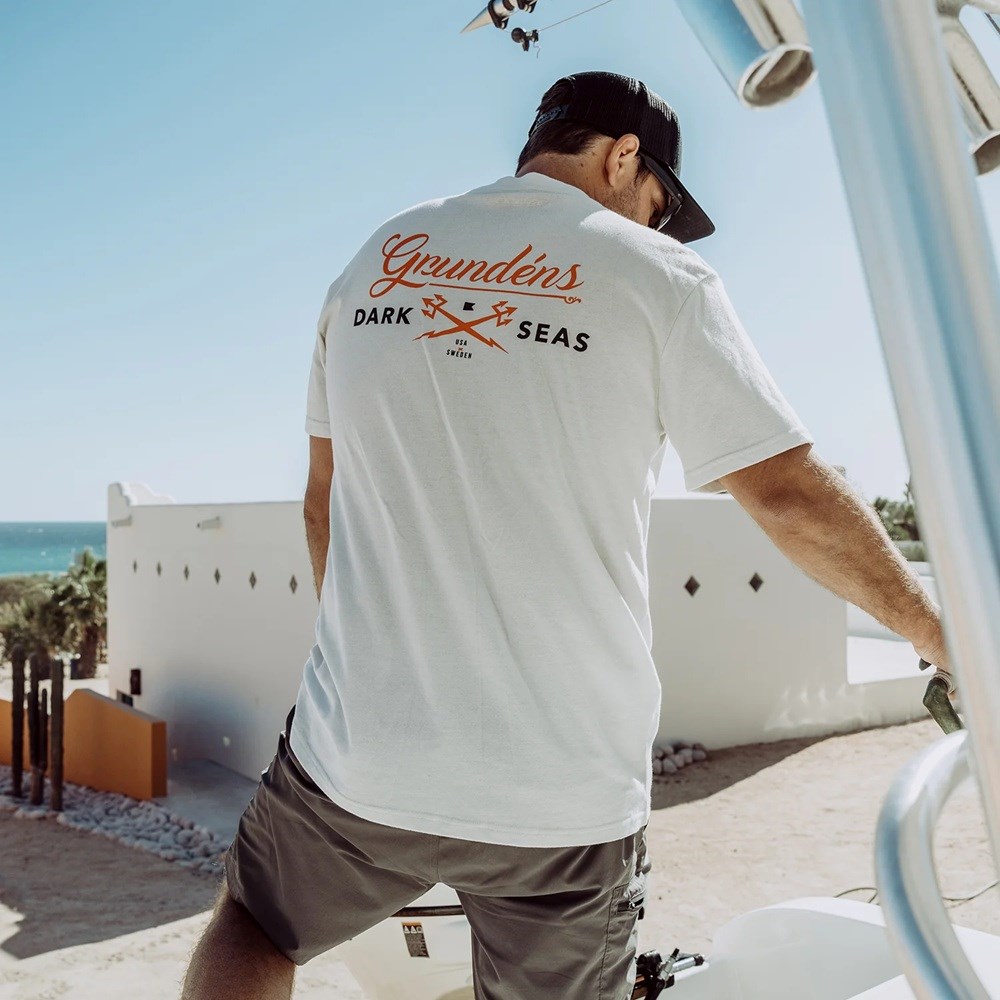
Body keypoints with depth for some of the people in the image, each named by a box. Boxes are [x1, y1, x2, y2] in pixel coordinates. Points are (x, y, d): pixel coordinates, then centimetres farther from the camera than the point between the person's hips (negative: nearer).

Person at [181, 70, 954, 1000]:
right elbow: (791, 496, -5)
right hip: (567, 785, -2)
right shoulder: (655, 274, -2)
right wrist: (932, 631, 10)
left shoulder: (374, 262, 9)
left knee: (252, 926, 26)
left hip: (358, 749, 3)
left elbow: (324, 503, 14)